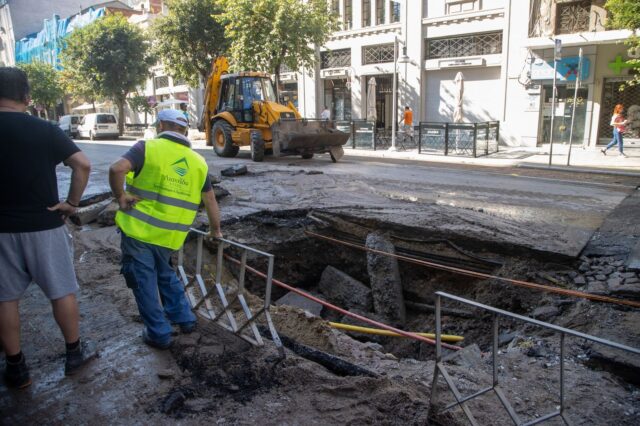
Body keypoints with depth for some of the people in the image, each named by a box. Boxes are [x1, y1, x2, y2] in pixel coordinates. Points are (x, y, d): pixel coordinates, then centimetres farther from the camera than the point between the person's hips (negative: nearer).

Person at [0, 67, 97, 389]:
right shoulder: (45, 130, -7)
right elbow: (82, 164, -14)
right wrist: (72, 203, -5)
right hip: (44, 225, -1)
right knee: (62, 291, 11)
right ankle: (75, 353, 24)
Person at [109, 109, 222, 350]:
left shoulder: (147, 147, -6)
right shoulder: (198, 162, 8)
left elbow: (117, 169, -22)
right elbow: (210, 199, 14)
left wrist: (120, 196, -6)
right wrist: (215, 230, 25)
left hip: (138, 229, -4)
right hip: (170, 235, 4)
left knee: (143, 281, 9)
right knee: (165, 274, 26)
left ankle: (158, 334, 16)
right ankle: (184, 319, 30)